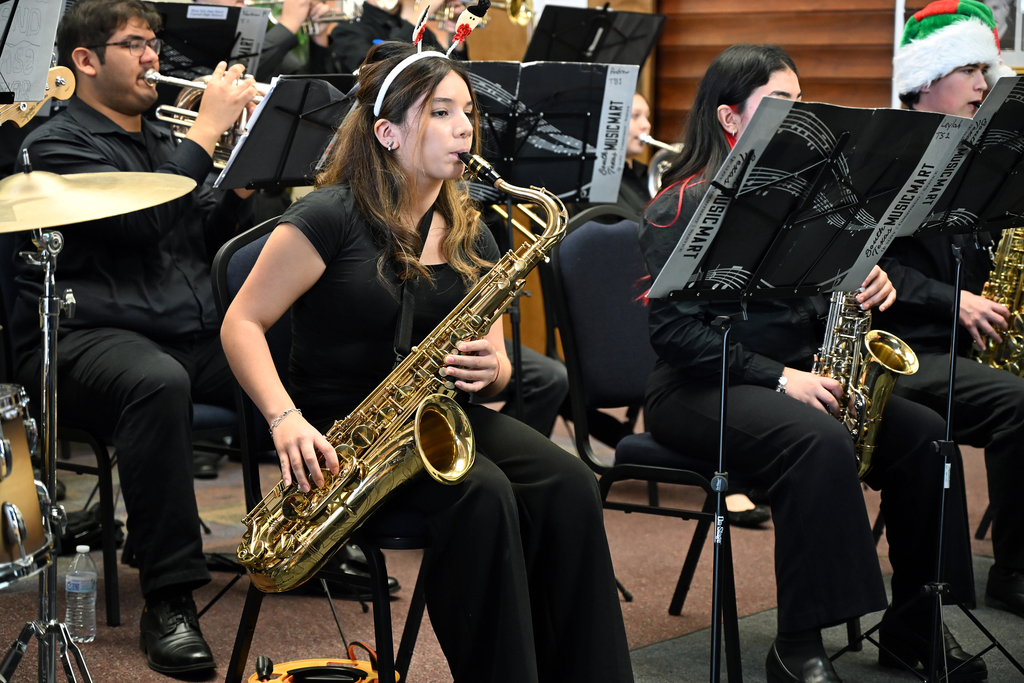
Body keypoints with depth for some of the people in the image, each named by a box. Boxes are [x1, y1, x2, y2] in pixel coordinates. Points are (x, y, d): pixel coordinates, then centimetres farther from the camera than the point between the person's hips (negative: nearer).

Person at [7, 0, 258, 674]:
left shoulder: (159, 138, 22)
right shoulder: (57, 144, -1)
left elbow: (204, 239, 20)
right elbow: (141, 221, -18)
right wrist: (208, 127, -12)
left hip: (192, 333, 7)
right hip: (89, 336, -7)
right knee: (159, 381, -40)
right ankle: (169, 601, -35)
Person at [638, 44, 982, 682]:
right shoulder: (683, 207, -8)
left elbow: (823, 295, 18)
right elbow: (676, 329, -16)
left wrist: (868, 286, -6)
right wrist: (775, 376, -22)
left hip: (796, 376, 7)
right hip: (703, 387, -7)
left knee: (922, 431, -13)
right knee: (819, 440, -34)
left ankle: (914, 627, -5)